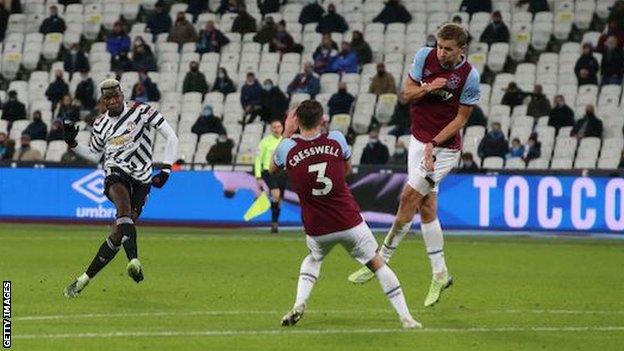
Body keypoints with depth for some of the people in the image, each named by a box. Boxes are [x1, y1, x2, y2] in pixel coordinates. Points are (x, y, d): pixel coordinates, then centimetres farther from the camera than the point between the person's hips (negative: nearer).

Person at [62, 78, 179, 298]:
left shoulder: (141, 111, 0)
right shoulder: (100, 125, 13)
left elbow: (171, 137, 1)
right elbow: (94, 155, 28)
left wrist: (166, 169, -7)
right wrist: (72, 143, 11)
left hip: (141, 179, -1)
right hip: (116, 173, 1)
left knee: (120, 233, -7)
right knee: (124, 207, -34)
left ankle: (86, 278, 3)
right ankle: (133, 261, -52)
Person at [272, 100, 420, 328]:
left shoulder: (288, 147, -9)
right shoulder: (336, 139, -7)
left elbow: (272, 169, 14)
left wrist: (286, 134, 17)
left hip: (316, 230, 1)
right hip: (349, 222, -1)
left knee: (313, 259, 32)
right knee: (377, 264, 13)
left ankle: (300, 303, 10)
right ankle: (405, 317, 9)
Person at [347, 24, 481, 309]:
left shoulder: (469, 76, -16)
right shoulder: (425, 56, -4)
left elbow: (461, 118, -10)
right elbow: (407, 93, 2)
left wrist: (434, 144, -18)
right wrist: (428, 88, -18)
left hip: (444, 147, -6)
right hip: (418, 140, 6)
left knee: (410, 197, -9)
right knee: (426, 206, 6)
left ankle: (381, 260, 2)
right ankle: (439, 273, 13)